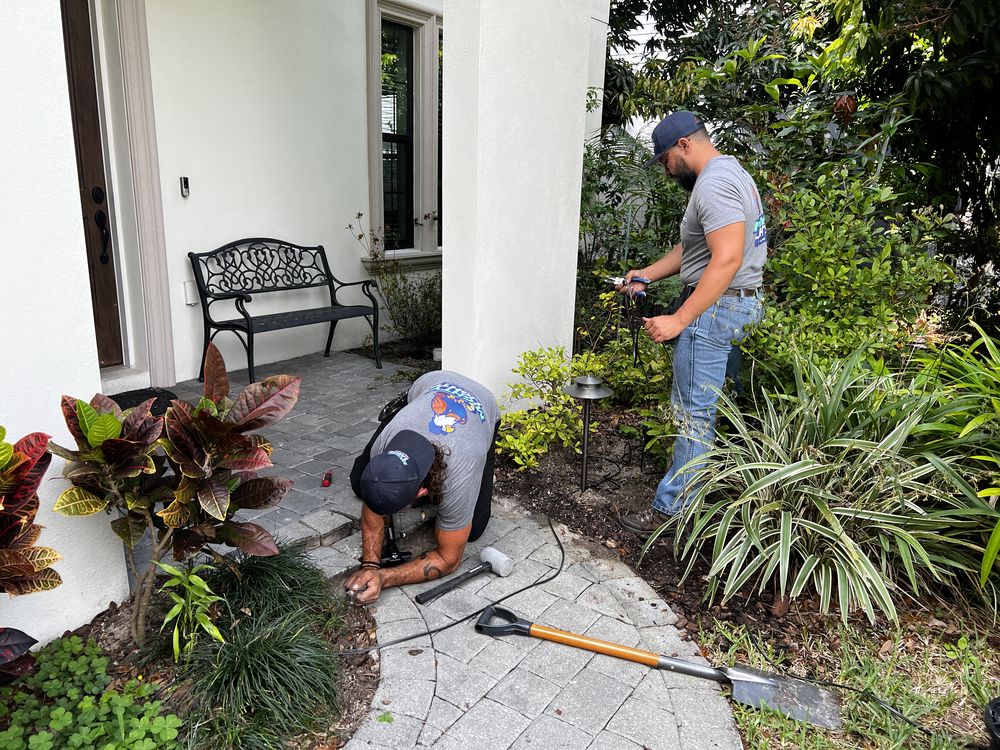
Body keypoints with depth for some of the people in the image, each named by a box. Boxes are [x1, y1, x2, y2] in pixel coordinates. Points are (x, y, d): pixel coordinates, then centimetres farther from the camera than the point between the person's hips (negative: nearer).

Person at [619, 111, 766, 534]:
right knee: (717, 406, 18)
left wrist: (679, 320, -28)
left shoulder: (714, 182, -17)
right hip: (741, 303, 11)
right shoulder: (732, 172, 18)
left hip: (716, 307, -11)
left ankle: (672, 511, 3)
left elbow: (727, 258, -28)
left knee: (694, 414, -6)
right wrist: (647, 275, 16)